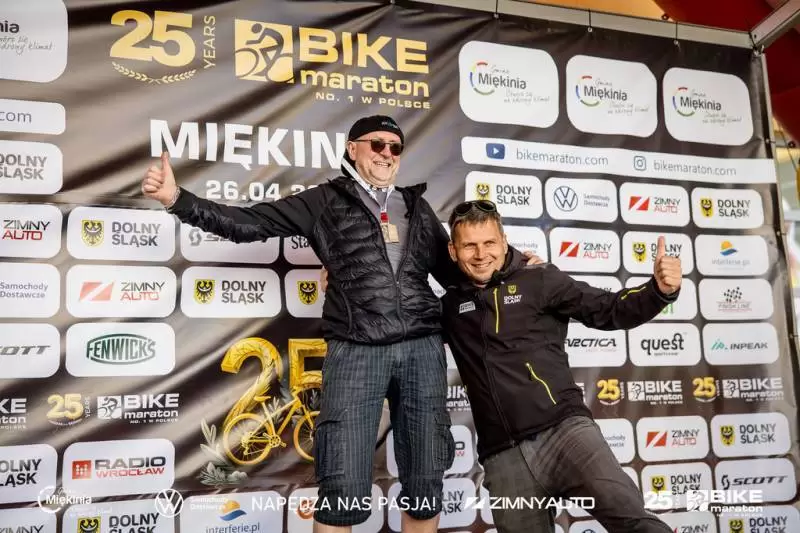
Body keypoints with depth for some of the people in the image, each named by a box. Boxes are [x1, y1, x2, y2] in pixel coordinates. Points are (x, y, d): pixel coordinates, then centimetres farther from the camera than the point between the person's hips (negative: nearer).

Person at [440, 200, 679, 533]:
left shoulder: (539, 280, 6)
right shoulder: (449, 306, 13)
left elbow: (609, 310, 3)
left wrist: (660, 290, -14)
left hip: (563, 430, -3)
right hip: (502, 457, 3)